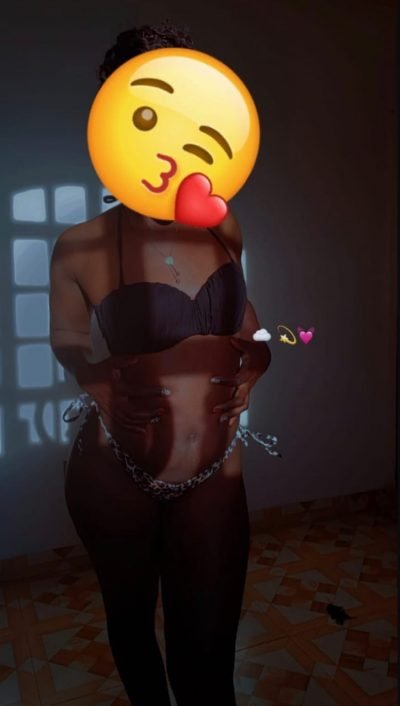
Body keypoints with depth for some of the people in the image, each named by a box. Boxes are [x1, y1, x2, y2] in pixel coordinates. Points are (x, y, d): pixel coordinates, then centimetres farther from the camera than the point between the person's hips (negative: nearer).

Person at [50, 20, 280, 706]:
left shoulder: (232, 232, -6)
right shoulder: (81, 246, -14)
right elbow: (66, 341, 3)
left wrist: (251, 370, -7)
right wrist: (103, 384, -10)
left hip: (214, 477, 1)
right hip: (114, 477, 0)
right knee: (130, 619, 26)